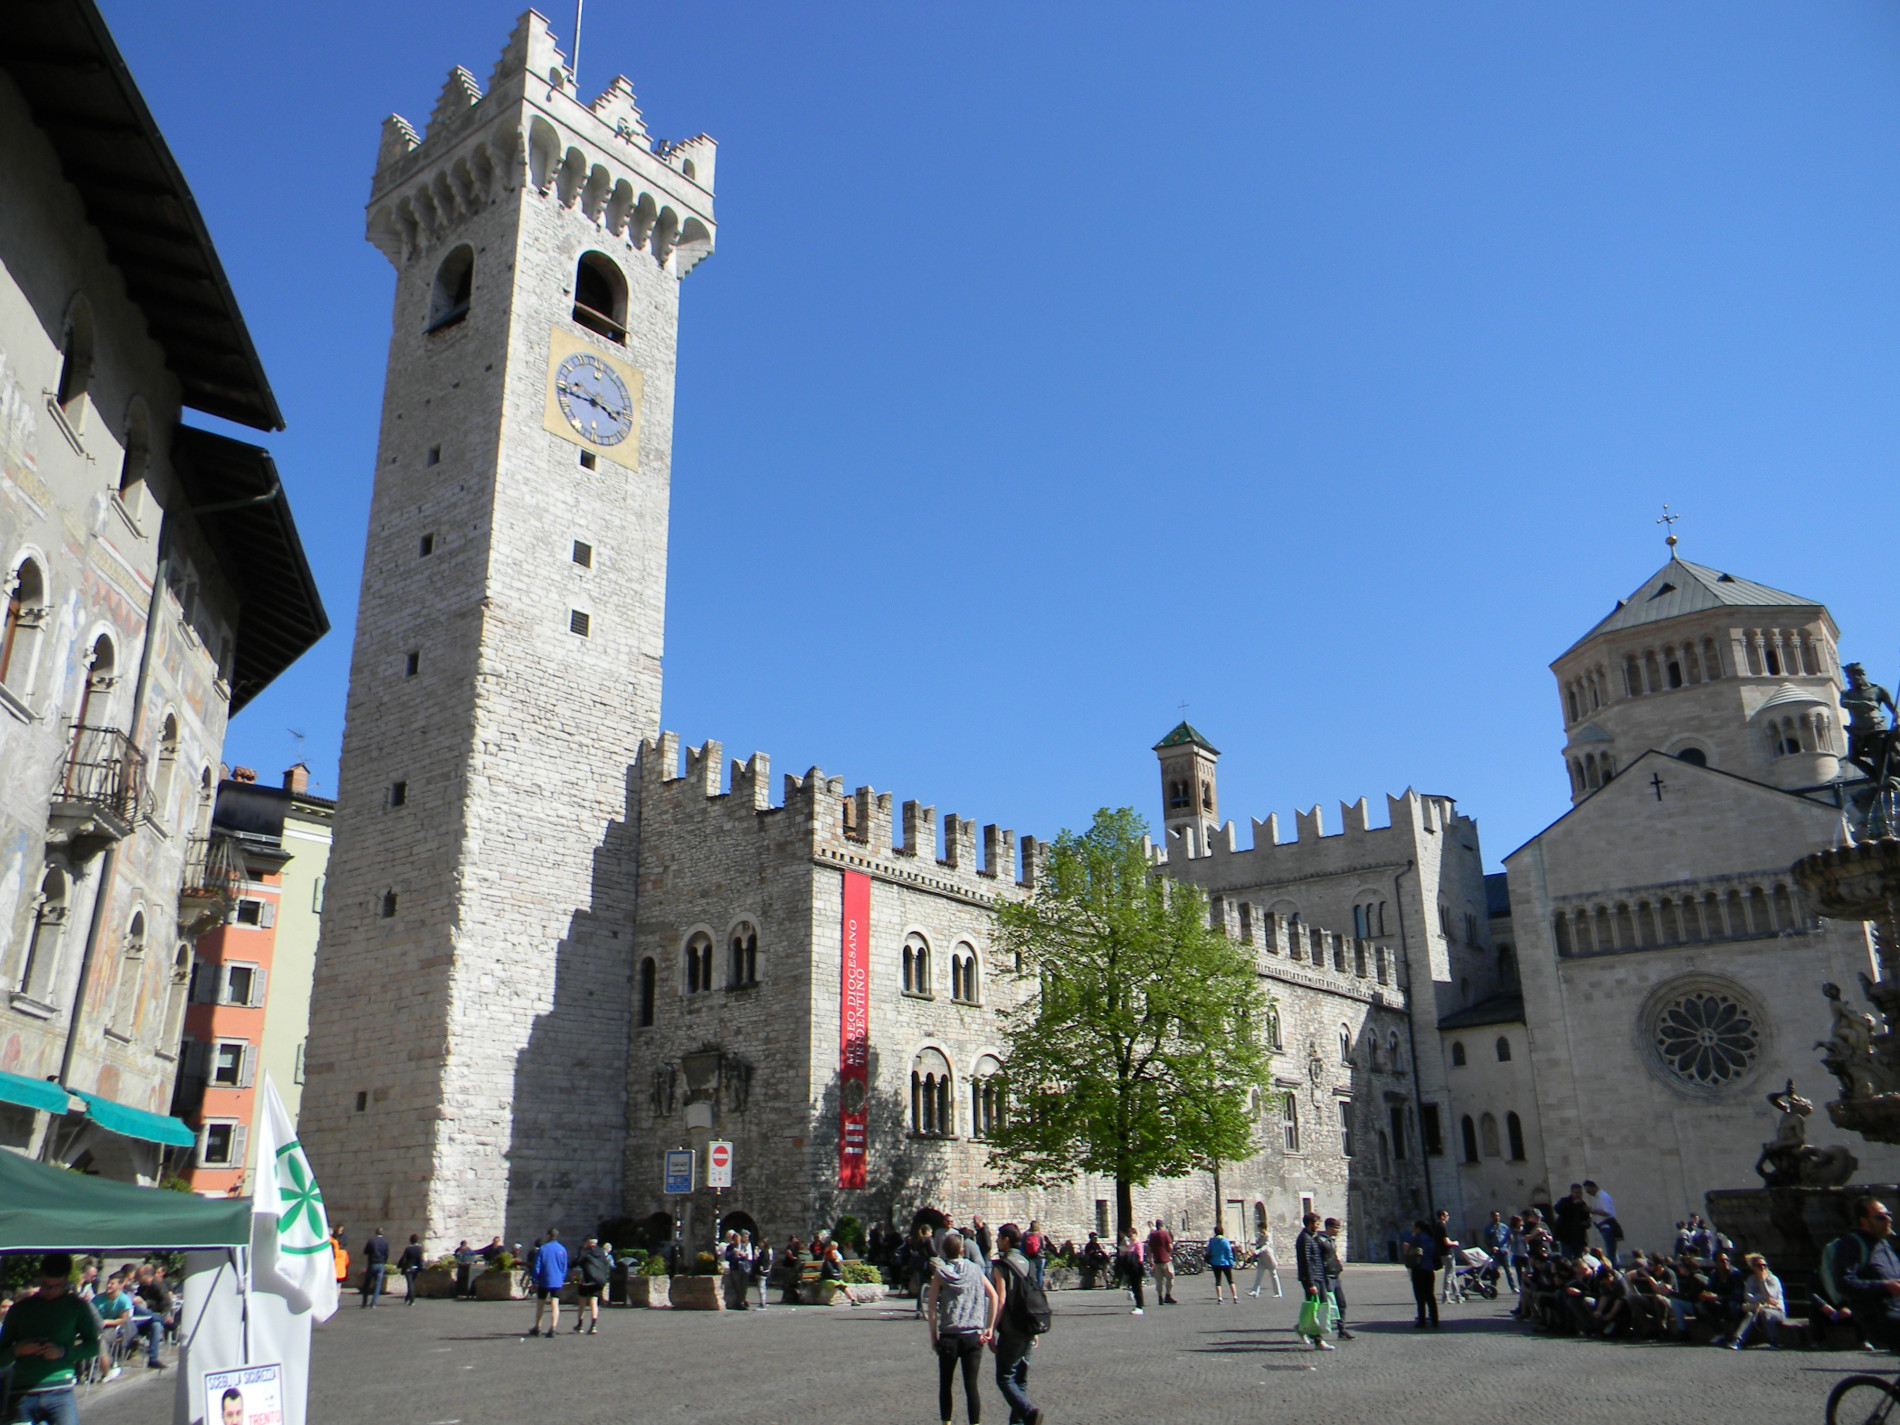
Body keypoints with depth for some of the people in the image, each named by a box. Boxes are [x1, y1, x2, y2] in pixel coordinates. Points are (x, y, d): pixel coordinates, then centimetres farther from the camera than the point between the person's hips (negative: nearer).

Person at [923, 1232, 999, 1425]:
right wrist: (989, 1328, 0)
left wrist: (933, 1335, 0)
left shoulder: (940, 1273, -3)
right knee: (971, 1385, 4)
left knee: (945, 1384, 14)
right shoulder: (974, 1270, 3)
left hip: (948, 1336, -1)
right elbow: (994, 1296, -2)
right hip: (973, 1336, 1)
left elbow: (931, 1306, -7)